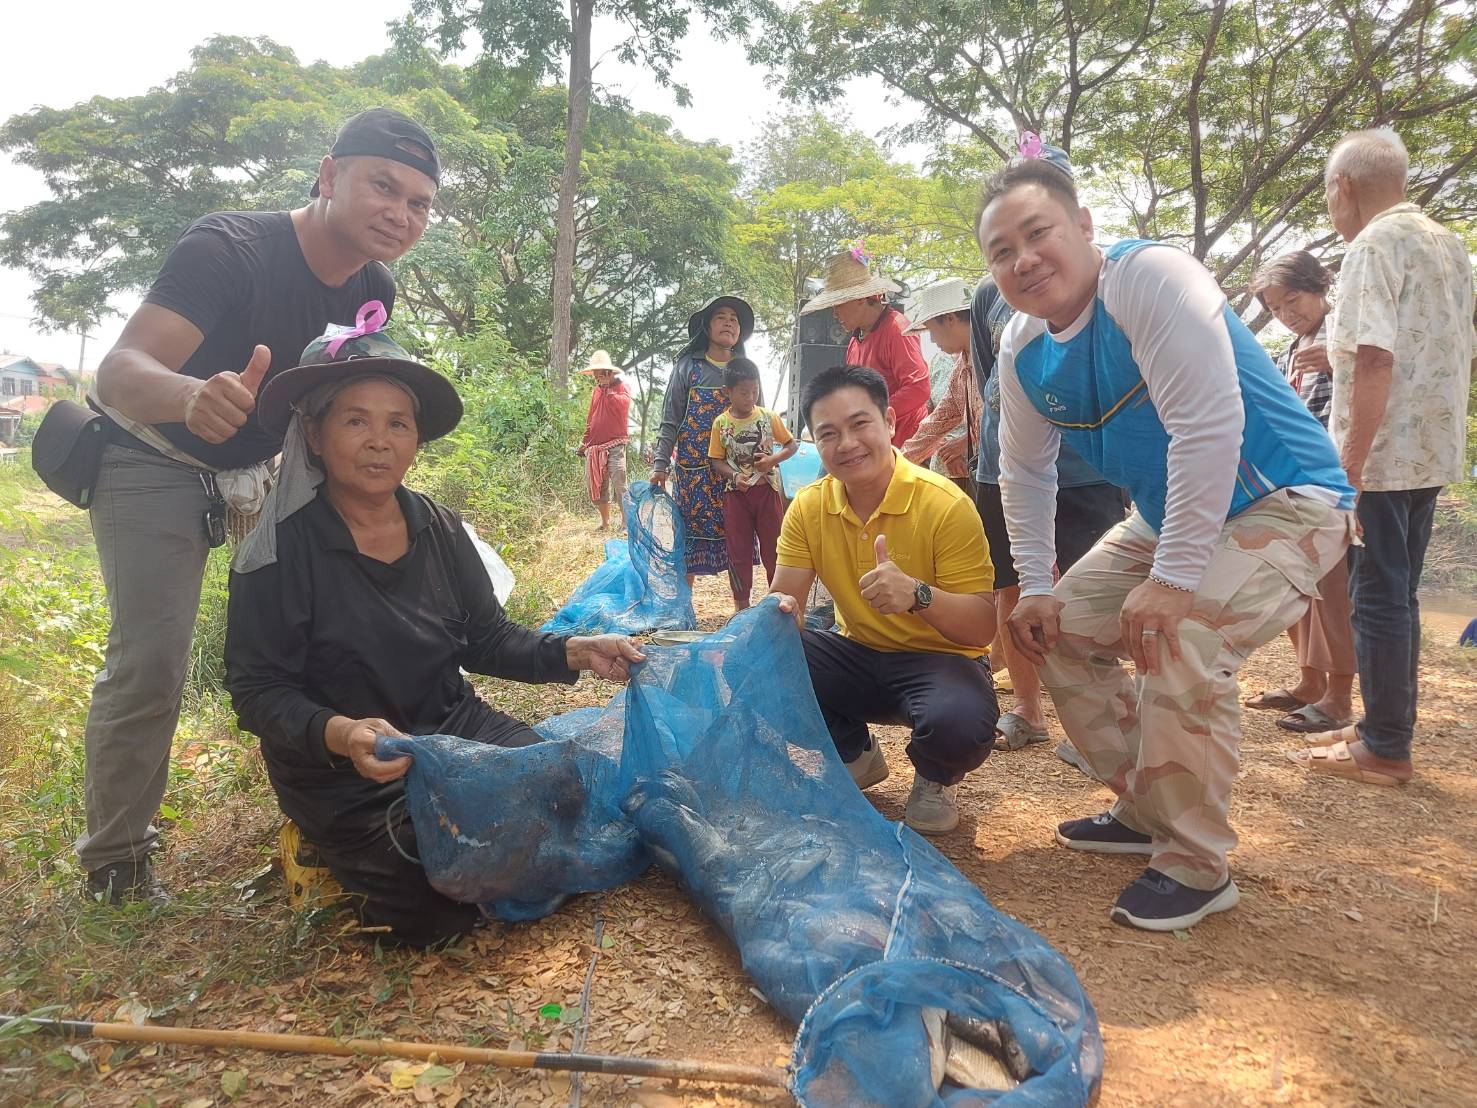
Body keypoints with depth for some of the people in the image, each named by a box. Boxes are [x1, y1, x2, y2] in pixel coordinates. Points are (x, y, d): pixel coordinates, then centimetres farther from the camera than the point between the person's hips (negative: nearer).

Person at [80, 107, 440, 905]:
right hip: (155, 467, -6)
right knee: (148, 661, -11)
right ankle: (114, 863, 7)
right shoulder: (228, 250, -29)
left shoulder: (374, 291, -8)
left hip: (260, 467, 6)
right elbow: (119, 371, -41)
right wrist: (193, 397, -62)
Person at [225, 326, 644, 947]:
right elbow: (258, 693, -15)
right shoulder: (280, 552, -15)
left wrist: (572, 653, -10)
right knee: (438, 913, -17)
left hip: (453, 729, 5)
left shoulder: (440, 529, 1)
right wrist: (336, 734, -34)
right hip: (347, 774, -5)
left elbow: (487, 638, 6)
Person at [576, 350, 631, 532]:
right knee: (595, 486, 7)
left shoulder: (621, 386, 1)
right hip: (594, 446, 7)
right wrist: (584, 442, 23)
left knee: (619, 485, -15)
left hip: (615, 444, -7)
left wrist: (609, 389, -14)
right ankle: (605, 523, 19)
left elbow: (623, 403, -23)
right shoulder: (597, 391, 19)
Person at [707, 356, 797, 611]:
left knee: (773, 547, 7)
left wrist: (773, 460, -13)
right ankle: (741, 604, 18)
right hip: (736, 493, 0)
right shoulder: (721, 423, -3)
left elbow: (792, 445, 4)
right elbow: (716, 460, 0)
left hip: (767, 489, 0)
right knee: (739, 551, 7)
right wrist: (734, 476, -17)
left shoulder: (769, 417, -2)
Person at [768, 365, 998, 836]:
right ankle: (853, 755, 9)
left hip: (939, 659, -4)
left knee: (960, 724, -36)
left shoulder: (945, 505, -20)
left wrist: (918, 594, -41)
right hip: (857, 657, 5)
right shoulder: (808, 508, -6)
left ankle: (935, 778, 6)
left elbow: (983, 629, -21)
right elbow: (783, 600, -5)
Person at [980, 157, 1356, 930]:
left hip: (1282, 501, -8)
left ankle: (1196, 867, -7)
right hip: (1165, 517, 8)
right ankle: (1146, 812, 21)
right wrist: (1036, 586, 1)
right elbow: (1025, 472, 7)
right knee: (1060, 629, 6)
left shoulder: (1150, 278, -26)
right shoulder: (1021, 351, -3)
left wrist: (1173, 578, -31)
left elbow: (1209, 426, -33)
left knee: (1179, 643, -29)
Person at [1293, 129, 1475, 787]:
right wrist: (1338, 352, 25)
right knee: (1397, 595, 15)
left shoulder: (1374, 245, -12)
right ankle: (1387, 727, 24)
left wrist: (1349, 464, -22)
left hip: (1382, 455, -9)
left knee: (1378, 598, -2)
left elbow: (1375, 361, -22)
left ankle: (1384, 750, 6)